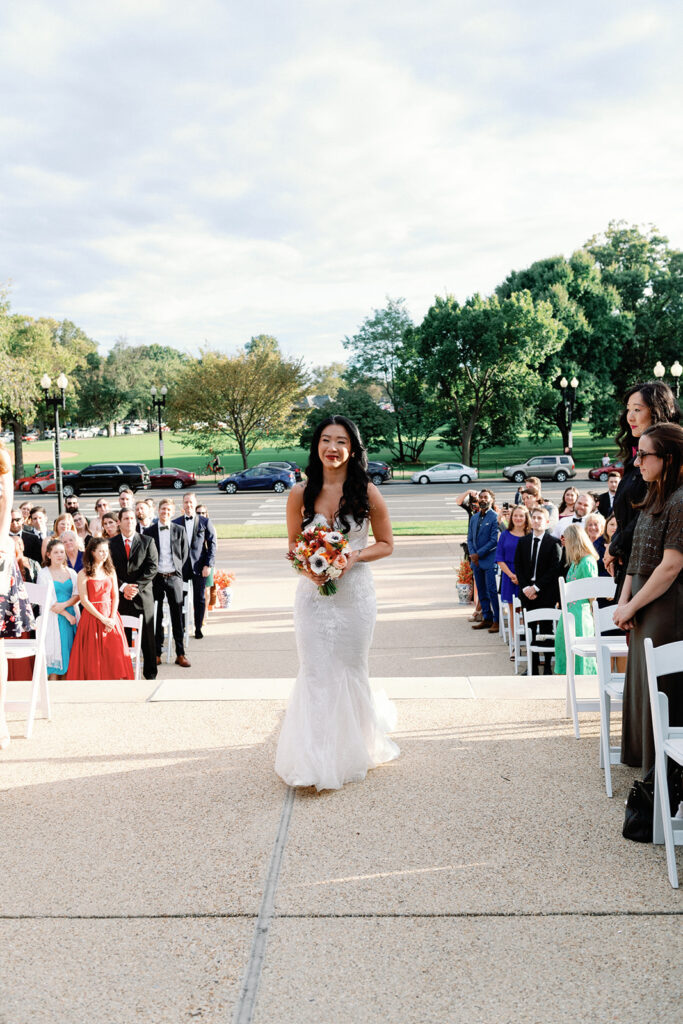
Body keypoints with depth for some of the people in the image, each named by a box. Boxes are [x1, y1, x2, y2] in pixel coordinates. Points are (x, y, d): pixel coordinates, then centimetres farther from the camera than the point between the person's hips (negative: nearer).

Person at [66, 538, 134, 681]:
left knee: (116, 652, -4)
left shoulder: (110, 571, 10)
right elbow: (84, 600, -9)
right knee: (94, 656, -4)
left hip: (111, 617, 4)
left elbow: (115, 596, 7)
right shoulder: (83, 574, -3)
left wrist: (112, 618, -8)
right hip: (92, 616, -4)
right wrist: (102, 618, -14)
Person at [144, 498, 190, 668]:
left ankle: (180, 654, 8)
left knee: (177, 617, 3)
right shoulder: (149, 531, 3)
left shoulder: (180, 530, 5)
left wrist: (177, 570, 2)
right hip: (156, 578, 0)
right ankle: (157, 653, 12)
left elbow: (184, 554, 9)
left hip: (174, 577, 0)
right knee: (156, 617, 5)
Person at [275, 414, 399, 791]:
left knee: (350, 671, 10)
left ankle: (353, 750, 35)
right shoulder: (300, 493, -1)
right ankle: (316, 762, 9)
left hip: (354, 593, -1)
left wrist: (355, 556, -14)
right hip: (313, 593, 1)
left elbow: (386, 544, 3)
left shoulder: (367, 492, -4)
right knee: (315, 673, -1)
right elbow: (293, 544, 9)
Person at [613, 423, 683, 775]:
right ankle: (643, 764, 27)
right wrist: (624, 602, 3)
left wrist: (632, 606, -12)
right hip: (644, 612, 9)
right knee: (641, 686, 15)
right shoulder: (651, 500, 13)